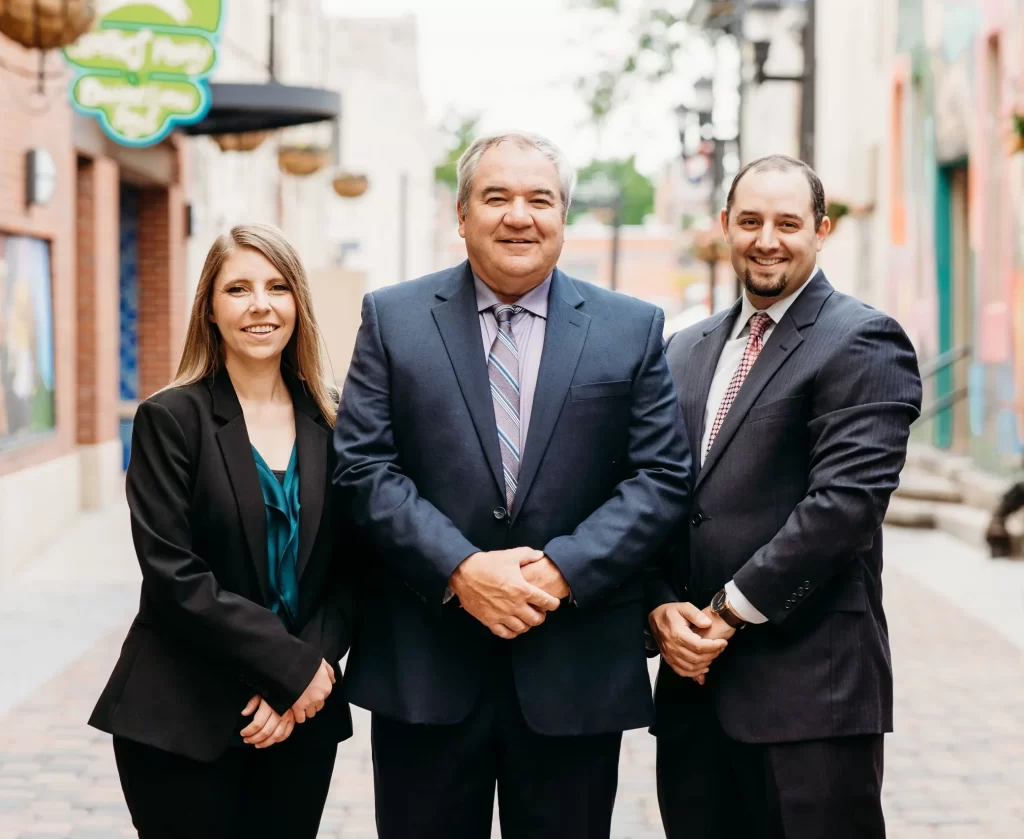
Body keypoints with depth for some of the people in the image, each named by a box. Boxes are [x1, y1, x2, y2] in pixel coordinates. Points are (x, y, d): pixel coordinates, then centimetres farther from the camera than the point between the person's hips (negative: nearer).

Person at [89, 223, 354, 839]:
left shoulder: (330, 420, 6)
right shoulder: (171, 419, -5)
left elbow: (350, 569, 4)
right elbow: (174, 574, -12)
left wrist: (309, 672, -10)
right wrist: (294, 665, -15)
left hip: (303, 715, 3)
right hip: (184, 720, -3)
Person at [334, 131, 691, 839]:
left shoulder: (633, 329, 6)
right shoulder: (393, 319, 5)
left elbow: (662, 477, 0)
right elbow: (365, 468, -2)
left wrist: (563, 571, -13)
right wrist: (460, 570, -15)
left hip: (577, 673, 1)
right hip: (424, 670, 0)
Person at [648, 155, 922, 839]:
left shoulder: (862, 344, -5)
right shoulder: (687, 352, 17)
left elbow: (846, 499, -15)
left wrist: (729, 611, -13)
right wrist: (663, 609, -3)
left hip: (809, 688, -6)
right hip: (693, 681, 6)